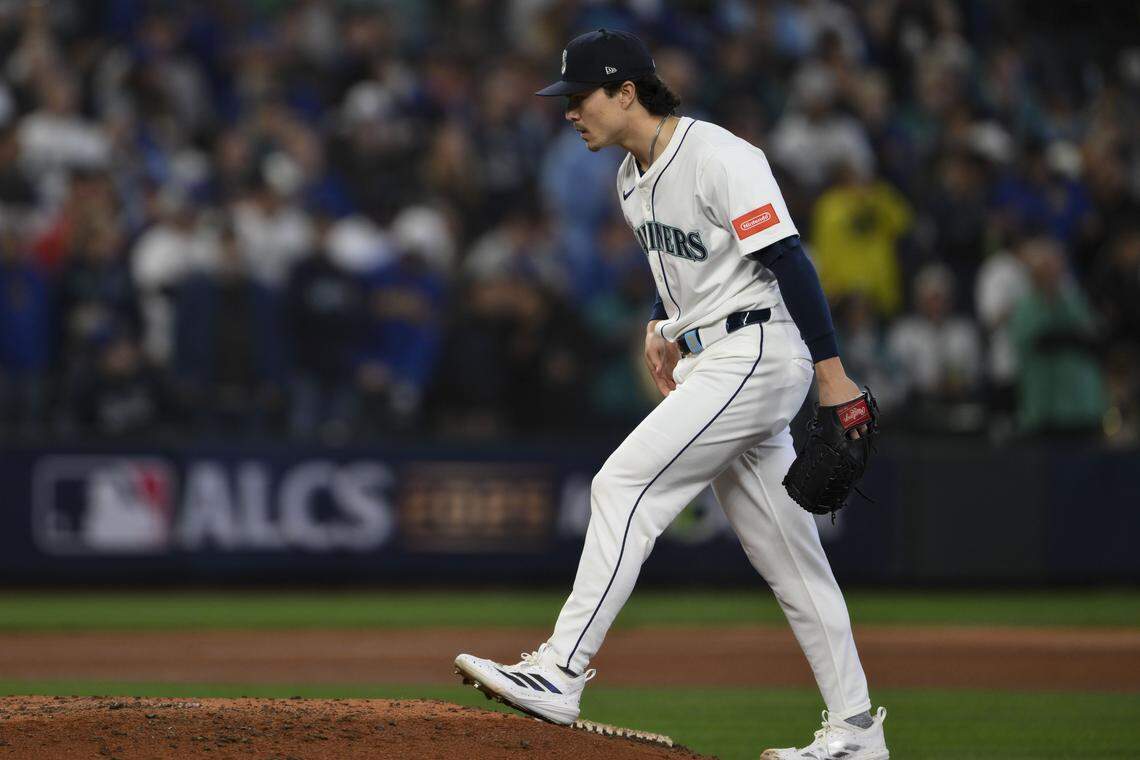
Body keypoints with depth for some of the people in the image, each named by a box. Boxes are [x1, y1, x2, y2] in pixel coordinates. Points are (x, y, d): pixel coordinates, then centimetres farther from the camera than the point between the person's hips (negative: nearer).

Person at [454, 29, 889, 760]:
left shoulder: (718, 157, -17)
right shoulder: (634, 179, 12)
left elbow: (788, 258, -21)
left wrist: (832, 373, -24)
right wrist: (664, 323, 12)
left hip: (756, 356, -10)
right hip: (709, 366, 10)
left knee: (624, 486, -16)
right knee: (786, 553, 9)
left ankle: (559, 675, -17)